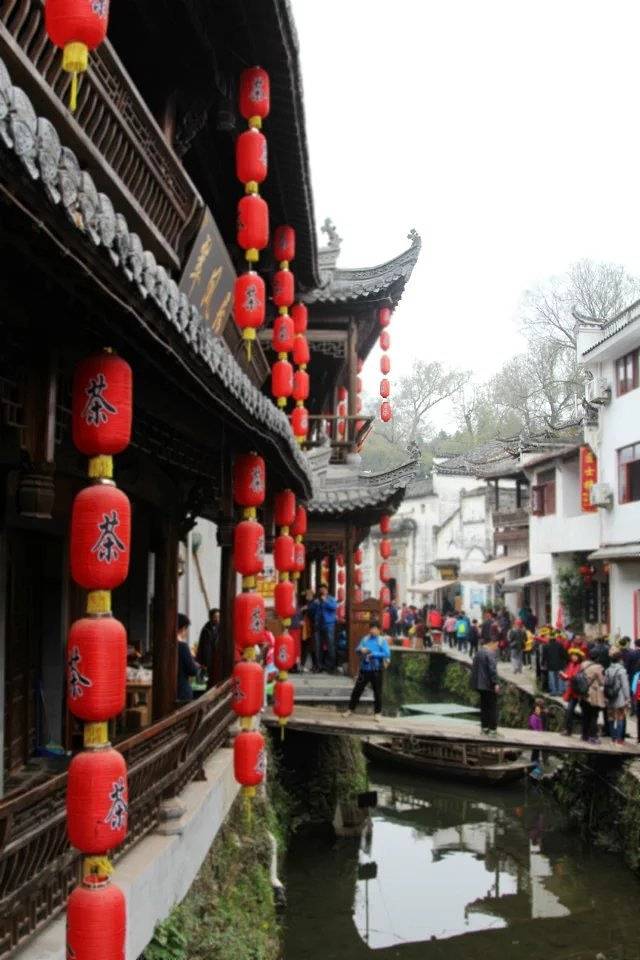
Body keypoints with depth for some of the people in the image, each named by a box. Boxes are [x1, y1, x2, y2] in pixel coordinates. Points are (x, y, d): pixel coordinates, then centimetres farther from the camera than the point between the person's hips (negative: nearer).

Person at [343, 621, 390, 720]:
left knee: (377, 692, 5)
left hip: (376, 670, -3)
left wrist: (374, 654, -19)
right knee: (357, 689, 7)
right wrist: (361, 650, -16)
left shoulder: (382, 640, -4)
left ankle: (377, 713, 17)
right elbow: (357, 650, 6)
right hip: (364, 669, 3)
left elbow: (387, 654, -14)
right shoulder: (365, 639, 7)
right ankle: (350, 710, 18)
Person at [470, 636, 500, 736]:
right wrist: (496, 683, -19)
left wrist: (474, 682, 22)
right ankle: (493, 729, -2)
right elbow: (492, 669, -22)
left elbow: (474, 667, 18)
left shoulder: (479, 652, 13)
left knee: (484, 706, 15)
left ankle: (484, 727, 19)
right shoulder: (490, 653, -16)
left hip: (480, 684, 9)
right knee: (492, 707, -2)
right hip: (489, 685, -9)